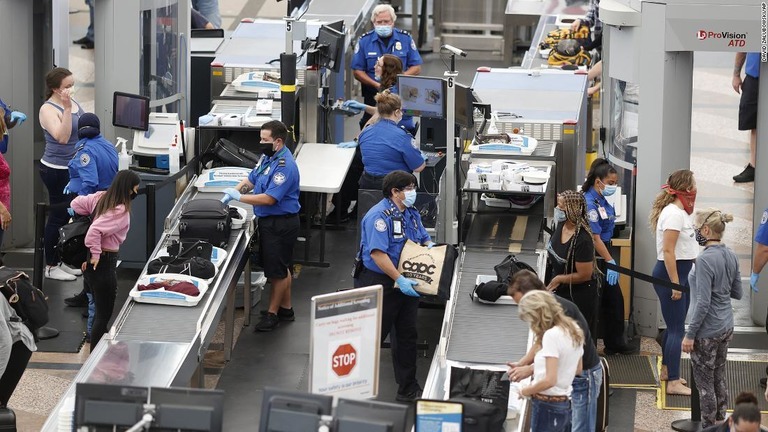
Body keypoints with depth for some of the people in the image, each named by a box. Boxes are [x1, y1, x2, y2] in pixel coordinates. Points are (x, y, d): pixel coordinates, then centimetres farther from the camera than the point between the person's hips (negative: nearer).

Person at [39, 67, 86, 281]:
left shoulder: (73, 102, 5)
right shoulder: (48, 109, -19)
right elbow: (62, 137, -32)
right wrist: (67, 109, -37)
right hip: (57, 171, -8)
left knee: (69, 215, 15)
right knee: (58, 216, 0)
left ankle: (63, 260, 28)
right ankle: (51, 266, 10)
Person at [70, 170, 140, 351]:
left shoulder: (101, 198, 2)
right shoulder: (120, 211, -23)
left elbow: (76, 203, 12)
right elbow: (95, 231, -32)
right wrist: (95, 253, -19)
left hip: (97, 261, 9)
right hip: (105, 261, -9)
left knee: (100, 310, 21)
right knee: (105, 313, -1)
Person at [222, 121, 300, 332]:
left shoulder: (284, 166, -24)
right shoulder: (268, 158, 7)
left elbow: (269, 199, -26)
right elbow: (251, 180, 16)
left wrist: (239, 197, -20)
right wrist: (233, 191, -1)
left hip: (281, 224, -10)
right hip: (269, 221, 10)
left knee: (278, 271, 2)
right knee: (281, 268, 19)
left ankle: (272, 313, 11)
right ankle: (285, 309, 30)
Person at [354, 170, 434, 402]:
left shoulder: (411, 213, 9)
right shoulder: (379, 216, -19)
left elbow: (424, 239, 21)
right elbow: (377, 253, -27)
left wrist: (431, 248, -4)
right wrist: (399, 279, -30)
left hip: (406, 283, 8)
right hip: (380, 284, -8)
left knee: (407, 335, 12)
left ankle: (408, 389, 21)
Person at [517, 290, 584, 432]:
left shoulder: (551, 335, -19)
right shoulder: (573, 330, 8)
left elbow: (550, 380, -23)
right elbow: (577, 369, 20)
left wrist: (526, 391, -7)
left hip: (548, 406, -9)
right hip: (565, 403, 9)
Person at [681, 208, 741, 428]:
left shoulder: (705, 260, -22)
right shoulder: (731, 257, 2)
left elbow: (703, 303, -22)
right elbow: (737, 293, 12)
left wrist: (690, 334, -16)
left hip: (707, 331, -8)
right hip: (726, 327, 8)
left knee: (705, 383, 4)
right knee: (719, 378, 18)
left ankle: (708, 427, 12)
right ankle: (720, 422, 26)